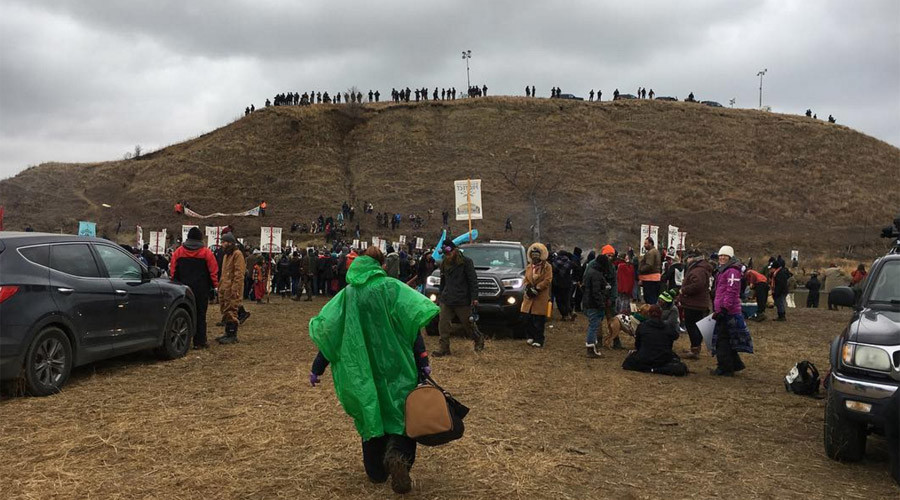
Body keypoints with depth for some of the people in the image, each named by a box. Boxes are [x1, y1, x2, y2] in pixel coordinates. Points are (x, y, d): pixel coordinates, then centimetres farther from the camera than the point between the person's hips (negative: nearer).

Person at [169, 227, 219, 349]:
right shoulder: (206, 252, -4)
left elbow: (173, 270, 8)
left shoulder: (178, 251, 4)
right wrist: (215, 285, 5)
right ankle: (200, 341, 2)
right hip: (201, 289, -2)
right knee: (200, 315, 2)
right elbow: (213, 271, -4)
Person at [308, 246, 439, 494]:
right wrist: (422, 359, -15)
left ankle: (376, 471, 23)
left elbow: (327, 332, 3)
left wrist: (317, 369, 9)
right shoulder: (391, 288, -4)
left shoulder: (346, 295, 4)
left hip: (361, 372, 3)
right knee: (401, 412, 7)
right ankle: (398, 454, -21)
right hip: (395, 367, -2)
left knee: (371, 415, 17)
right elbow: (412, 323, -14)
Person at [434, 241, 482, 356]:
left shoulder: (466, 262, -8)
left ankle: (479, 340, 32)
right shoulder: (444, 263, 10)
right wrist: (441, 295, 18)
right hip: (446, 301, 5)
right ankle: (444, 349, 5)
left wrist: (474, 297, -13)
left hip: (462, 301, -5)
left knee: (468, 324, 7)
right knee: (443, 324, -3)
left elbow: (473, 280, -8)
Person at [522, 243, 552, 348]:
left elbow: (547, 280, -10)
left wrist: (536, 289, -15)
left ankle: (539, 340, 6)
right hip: (529, 298, 5)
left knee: (538, 321, -3)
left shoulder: (547, 267, -2)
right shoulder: (529, 267, 15)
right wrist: (528, 288, -7)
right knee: (527, 320, 5)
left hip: (541, 298, -5)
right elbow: (526, 280, 15)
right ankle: (530, 337, 20)